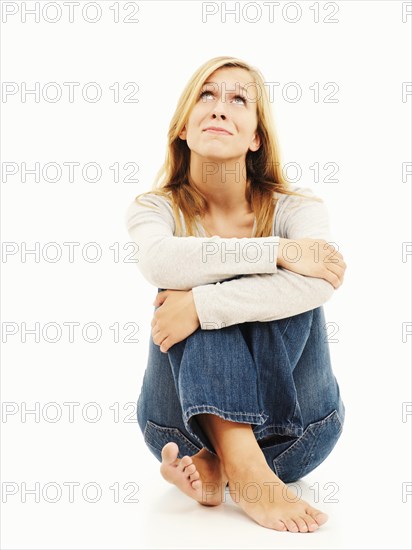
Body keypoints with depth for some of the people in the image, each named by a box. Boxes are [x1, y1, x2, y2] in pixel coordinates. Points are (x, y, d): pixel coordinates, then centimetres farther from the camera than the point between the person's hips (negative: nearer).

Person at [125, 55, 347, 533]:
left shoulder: (296, 207, -4)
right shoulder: (154, 208, -1)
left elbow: (316, 284, -28)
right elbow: (158, 261, -27)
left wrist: (201, 304, -34)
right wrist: (277, 251, -29)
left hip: (288, 429, 0)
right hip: (184, 420, 1)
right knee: (199, 280, -23)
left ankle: (215, 464, -27)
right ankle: (241, 468, -35)